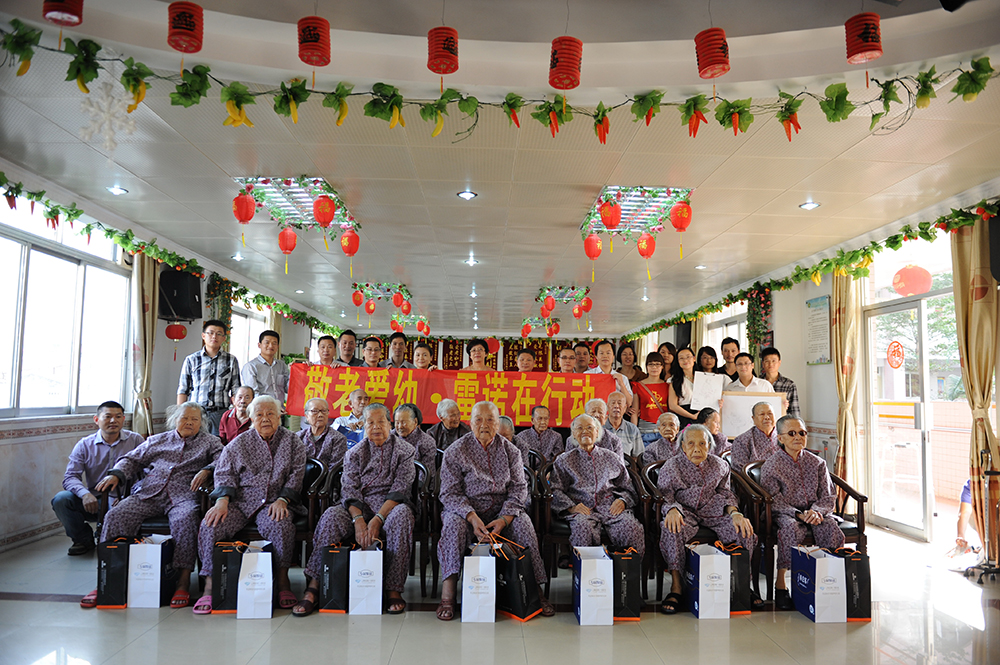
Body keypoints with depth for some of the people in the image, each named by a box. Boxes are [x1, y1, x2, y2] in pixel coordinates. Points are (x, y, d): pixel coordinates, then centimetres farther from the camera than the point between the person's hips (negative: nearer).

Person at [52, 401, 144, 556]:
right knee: (60, 500, -18)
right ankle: (84, 539, 5)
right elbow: (70, 477, -1)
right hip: (94, 502, 3)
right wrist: (85, 494, -23)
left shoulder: (135, 440, 3)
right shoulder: (84, 445, 7)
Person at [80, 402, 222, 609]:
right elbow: (133, 459, 23)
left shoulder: (210, 442, 19)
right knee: (115, 516, -20)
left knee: (184, 519, -36)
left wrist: (206, 470, -14)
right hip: (149, 494, 4)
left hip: (183, 496, -3)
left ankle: (184, 581, -31)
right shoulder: (157, 440, 27)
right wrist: (115, 474, 4)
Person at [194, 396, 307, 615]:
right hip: (240, 500, 2)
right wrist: (222, 501, -9)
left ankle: (282, 582, -17)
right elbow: (225, 473, 9)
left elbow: (296, 475, 4)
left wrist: (282, 500, -12)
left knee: (280, 525, -34)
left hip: (272, 503, -2)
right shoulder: (239, 443, 15)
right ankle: (210, 586, -18)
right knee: (211, 525, -25)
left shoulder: (293, 442, 11)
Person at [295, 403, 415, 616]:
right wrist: (358, 520, -20)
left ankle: (394, 590, -30)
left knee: (401, 516, -36)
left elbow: (400, 490, -7)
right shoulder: (355, 453, 11)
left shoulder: (404, 451, 3)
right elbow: (349, 490, 0)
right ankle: (313, 587, -26)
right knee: (331, 516, -27)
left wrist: (377, 520, -21)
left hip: (391, 506, -2)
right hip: (359, 507, 2)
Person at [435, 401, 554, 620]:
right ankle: (447, 596, -30)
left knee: (523, 523, -25)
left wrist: (504, 519, -16)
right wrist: (472, 518, -23)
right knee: (453, 524, -32)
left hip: (502, 512, 2)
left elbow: (519, 488, 1)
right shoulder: (455, 451, -2)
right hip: (465, 510, -1)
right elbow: (450, 493, -7)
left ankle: (535, 589, -15)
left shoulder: (510, 451, 5)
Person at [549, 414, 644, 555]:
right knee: (583, 527, -38)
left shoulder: (610, 457, 25)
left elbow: (628, 487, 22)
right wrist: (571, 506, -10)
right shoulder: (564, 460, 19)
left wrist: (622, 500, -1)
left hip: (611, 507, 2)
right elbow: (555, 490, 8)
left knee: (633, 528, -30)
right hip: (582, 509, -2)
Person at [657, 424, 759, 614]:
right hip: (684, 511, -3)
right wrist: (673, 510, -28)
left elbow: (725, 494, 12)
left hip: (712, 511, 3)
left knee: (745, 529, -24)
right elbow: (665, 497, -4)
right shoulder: (671, 467, -4)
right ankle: (675, 588, -27)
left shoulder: (719, 466, 7)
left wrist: (735, 513, -9)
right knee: (671, 530, -37)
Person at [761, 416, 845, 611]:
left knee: (832, 529, -29)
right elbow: (774, 501, -6)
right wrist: (798, 514, -21)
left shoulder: (817, 463, 13)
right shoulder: (771, 466, 1)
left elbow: (829, 496, 8)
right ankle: (780, 584, -29)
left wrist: (816, 511, -14)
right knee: (791, 528, -36)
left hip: (815, 512, 3)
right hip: (785, 513, -3)